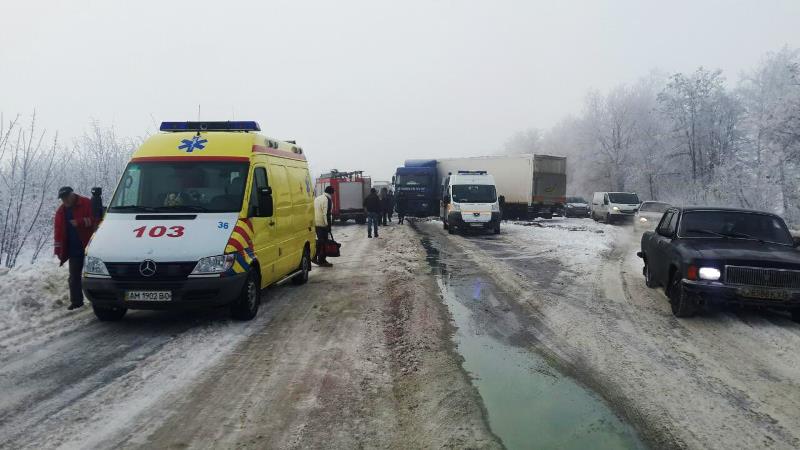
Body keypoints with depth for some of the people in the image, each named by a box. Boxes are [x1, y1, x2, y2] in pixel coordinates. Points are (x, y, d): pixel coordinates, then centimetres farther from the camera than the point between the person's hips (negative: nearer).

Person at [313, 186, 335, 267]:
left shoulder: (317, 199, 17)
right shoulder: (327, 200, -13)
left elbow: (314, 211, 21)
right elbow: (327, 214, -19)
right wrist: (328, 225, -17)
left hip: (316, 223, 9)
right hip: (323, 224, -9)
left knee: (319, 241, 18)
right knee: (323, 242, -2)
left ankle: (315, 257, 21)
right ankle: (322, 261, 1)